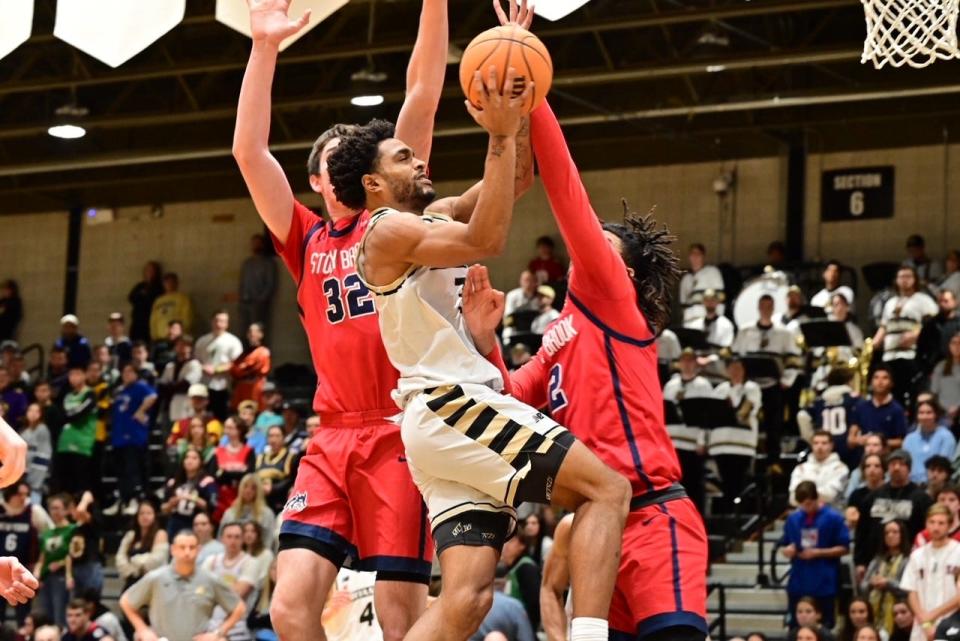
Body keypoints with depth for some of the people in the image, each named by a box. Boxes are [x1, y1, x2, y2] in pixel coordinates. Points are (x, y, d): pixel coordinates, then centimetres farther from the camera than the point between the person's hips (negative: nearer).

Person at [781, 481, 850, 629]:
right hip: (798, 583, 4)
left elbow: (843, 548, -4)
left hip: (824, 585, -4)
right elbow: (784, 546, 15)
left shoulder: (833, 518, -5)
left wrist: (818, 553, -14)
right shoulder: (793, 518, 7)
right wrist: (787, 550, -9)